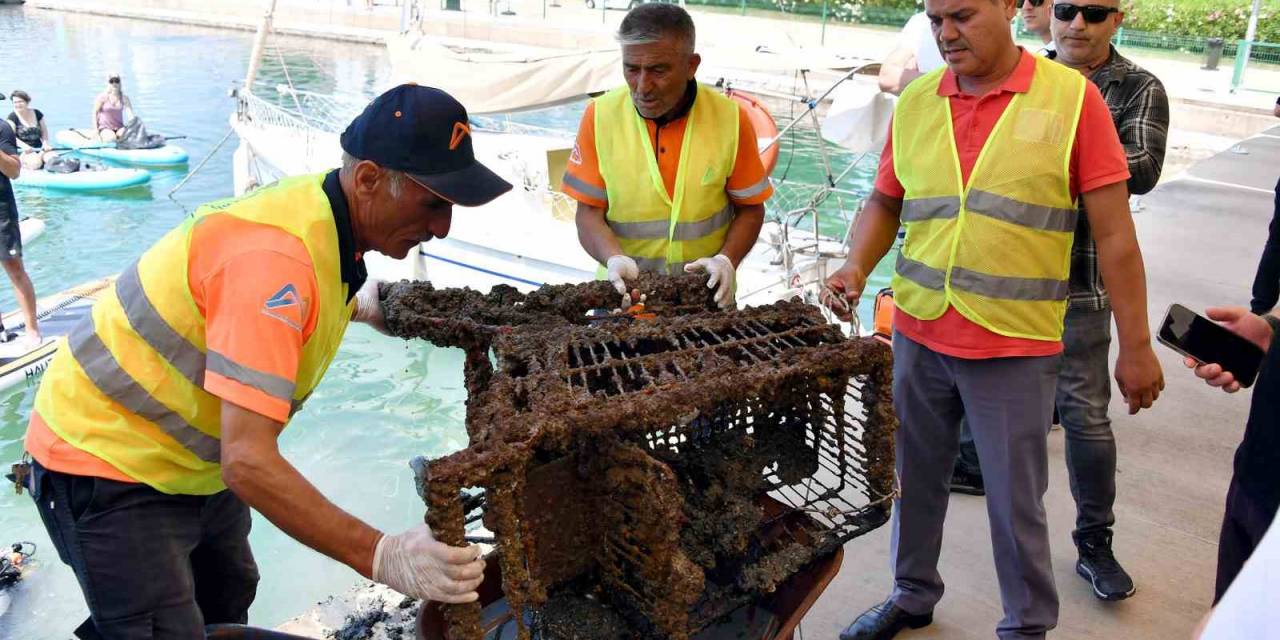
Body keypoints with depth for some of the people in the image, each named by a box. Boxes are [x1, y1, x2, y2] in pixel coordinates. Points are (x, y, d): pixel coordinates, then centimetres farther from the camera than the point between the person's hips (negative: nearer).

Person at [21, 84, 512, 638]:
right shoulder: (275, 258, -35)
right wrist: (381, 557, -43)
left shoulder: (323, 213, -6)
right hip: (109, 466, -9)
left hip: (197, 459, 9)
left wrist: (352, 306, 4)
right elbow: (249, 462, -39)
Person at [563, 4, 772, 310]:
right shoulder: (600, 116, -6)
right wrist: (614, 258, -21)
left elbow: (750, 208, 3)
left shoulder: (729, 118, -6)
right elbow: (589, 212, -2)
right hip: (624, 294, 0)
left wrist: (727, 260, -15)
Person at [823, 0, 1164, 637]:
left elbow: (1114, 233, -6)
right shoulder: (915, 101, 3)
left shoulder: (1072, 97, -7)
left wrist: (1135, 345, -5)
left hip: (1016, 347, -3)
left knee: (1016, 503, 8)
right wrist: (857, 265, -7)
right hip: (918, 336, 4)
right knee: (913, 478, 17)